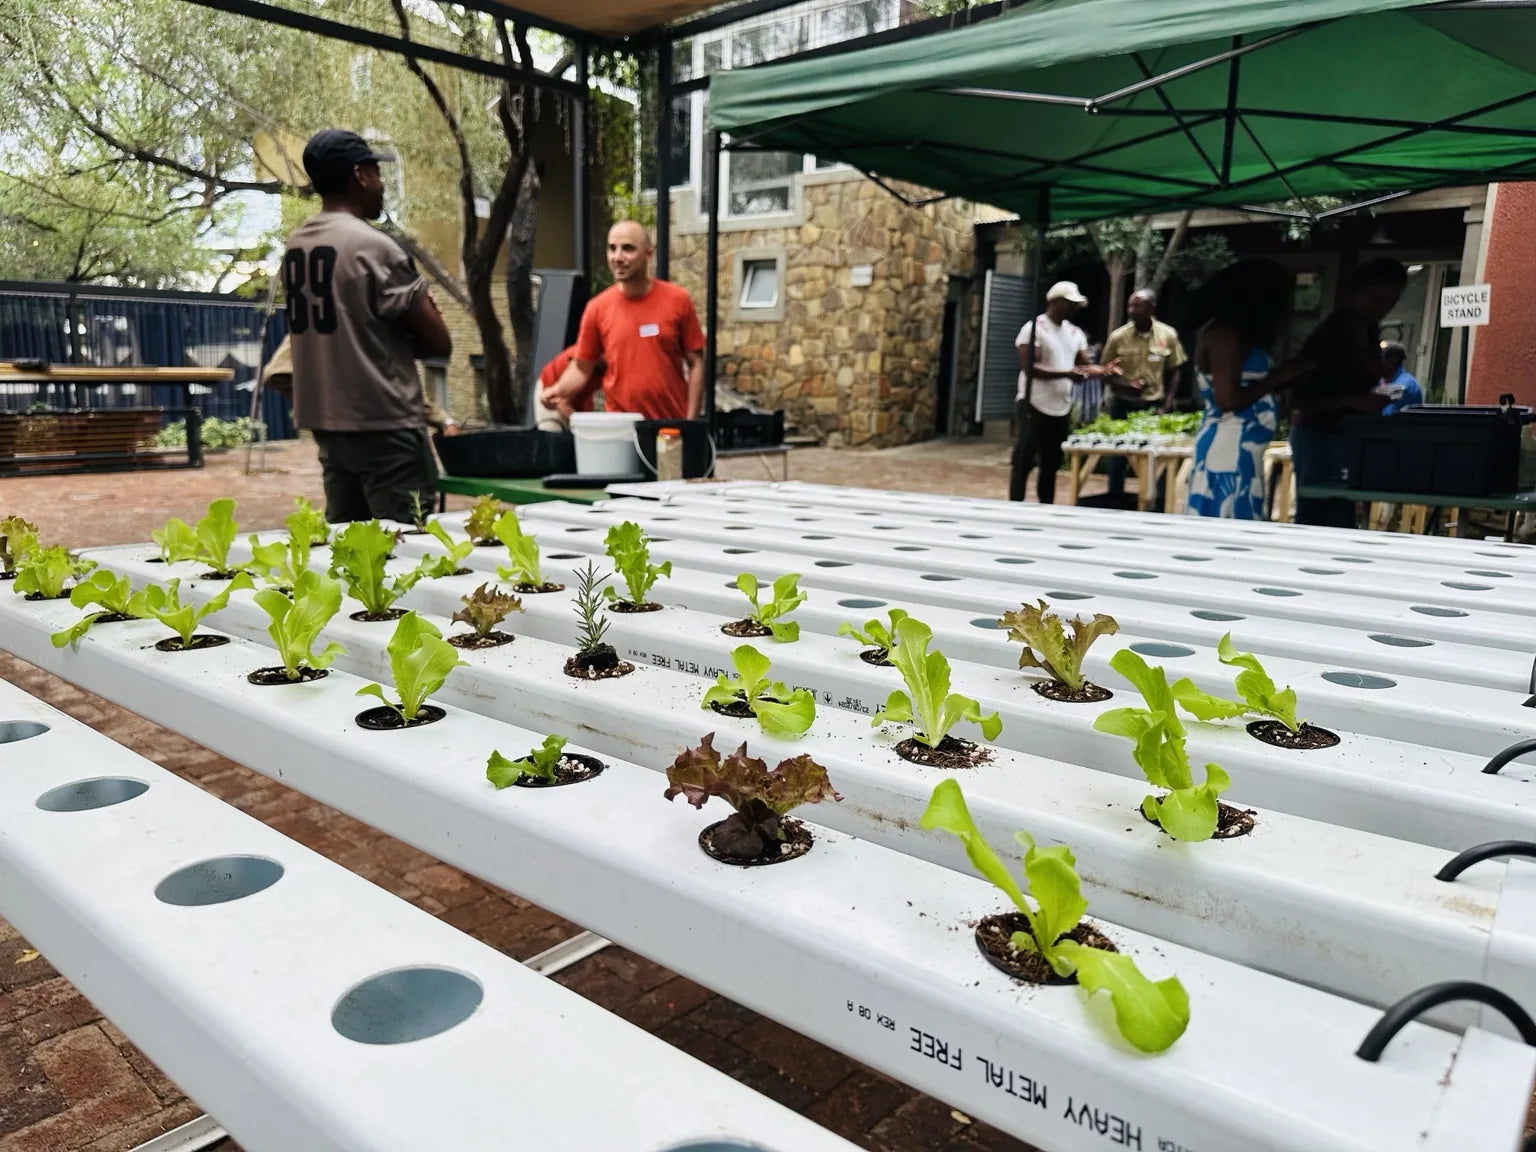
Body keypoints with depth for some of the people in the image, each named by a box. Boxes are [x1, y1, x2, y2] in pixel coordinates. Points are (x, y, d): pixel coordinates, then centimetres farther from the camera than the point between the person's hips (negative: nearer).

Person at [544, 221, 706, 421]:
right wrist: (558, 390, -15)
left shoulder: (677, 300, -4)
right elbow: (582, 367, 4)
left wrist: (691, 421, -6)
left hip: (673, 425, 0)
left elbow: (695, 363, -1)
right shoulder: (597, 307, -2)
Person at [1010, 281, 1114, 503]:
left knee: (1052, 464, 12)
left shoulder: (1075, 332, 13)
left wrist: (1103, 370, -9)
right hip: (1034, 407, -7)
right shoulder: (1034, 329, -9)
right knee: (1024, 462, -4)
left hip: (1062, 409, 7)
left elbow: (1085, 365, 14)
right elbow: (1029, 368, -19)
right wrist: (1066, 374, -25)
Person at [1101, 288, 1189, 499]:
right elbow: (1106, 374, 1)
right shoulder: (1118, 337, -7)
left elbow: (1173, 373, 6)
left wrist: (1167, 404, -3)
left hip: (1154, 405, 1)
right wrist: (1125, 386, -17)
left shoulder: (1168, 335, -3)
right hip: (1123, 405, 0)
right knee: (1118, 457, 4)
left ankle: (1158, 507, 12)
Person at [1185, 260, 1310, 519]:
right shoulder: (1225, 333, -13)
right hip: (1227, 449, -10)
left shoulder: (1235, 333, 16)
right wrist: (1277, 377, -10)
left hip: (1239, 450, 10)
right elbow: (1227, 399, -20)